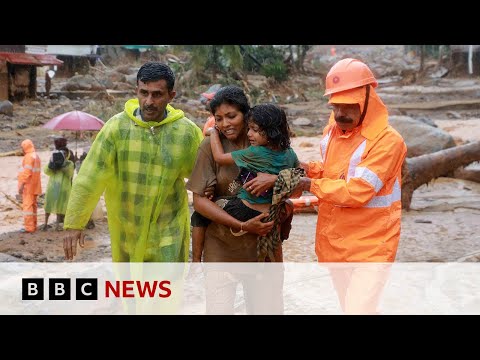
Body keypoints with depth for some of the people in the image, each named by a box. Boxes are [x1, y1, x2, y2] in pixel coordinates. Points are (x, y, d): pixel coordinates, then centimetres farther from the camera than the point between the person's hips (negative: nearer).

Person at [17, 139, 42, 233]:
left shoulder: (29, 157, -13)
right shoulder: (36, 156, 17)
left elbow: (27, 172, -20)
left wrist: (21, 185, -20)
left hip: (28, 186, -10)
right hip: (35, 186, 10)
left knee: (27, 205, -9)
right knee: (33, 205, 13)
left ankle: (29, 227, -12)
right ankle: (33, 226, 18)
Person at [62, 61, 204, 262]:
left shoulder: (188, 132, -9)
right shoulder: (117, 126, -11)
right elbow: (90, 177, -10)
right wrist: (74, 223, -12)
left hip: (168, 231, -1)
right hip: (125, 231, 1)